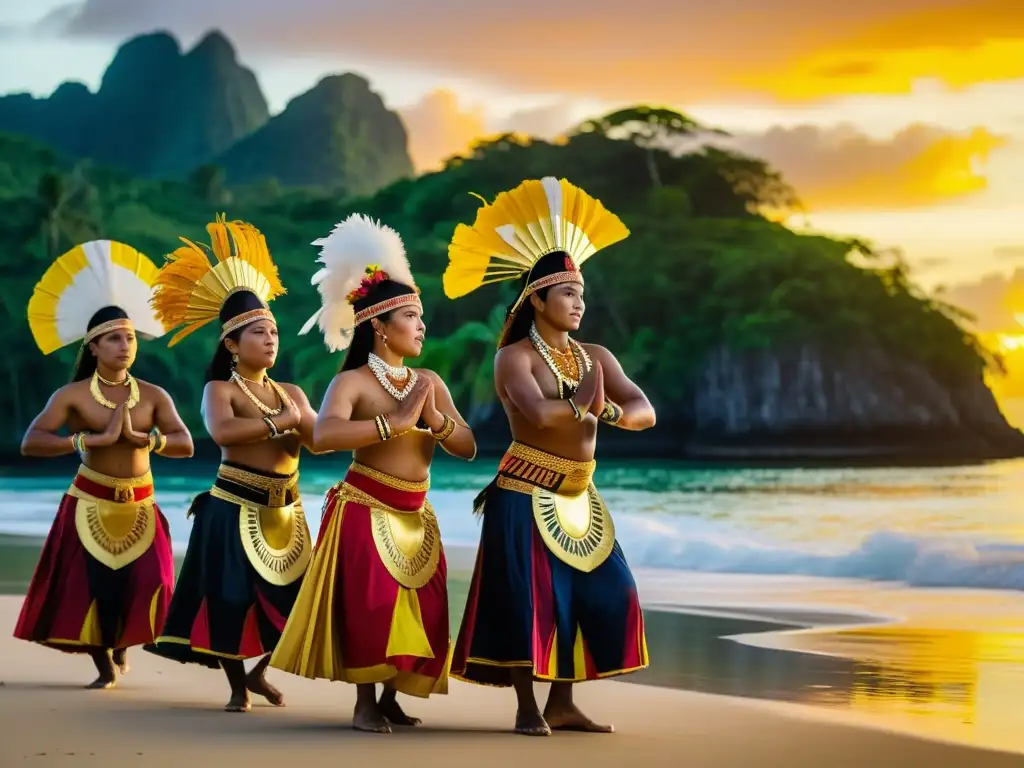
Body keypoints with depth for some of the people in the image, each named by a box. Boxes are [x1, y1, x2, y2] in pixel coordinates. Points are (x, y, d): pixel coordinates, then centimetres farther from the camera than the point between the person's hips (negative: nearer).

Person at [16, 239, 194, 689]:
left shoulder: (152, 395, 1)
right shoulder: (74, 395, -6)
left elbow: (185, 445, -9)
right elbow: (31, 443, -19)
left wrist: (140, 438, -24)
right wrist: (93, 439, -25)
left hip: (140, 507, 2)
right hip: (90, 505, -2)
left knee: (146, 589, -7)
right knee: (91, 589, -6)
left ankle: (122, 645, 26)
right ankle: (104, 666, 17)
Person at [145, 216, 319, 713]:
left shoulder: (291, 393, 11)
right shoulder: (220, 390, -5)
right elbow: (222, 432, -27)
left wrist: (300, 420, -18)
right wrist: (281, 423, -20)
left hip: (284, 512, 5)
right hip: (234, 509, -5)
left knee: (298, 601, 4)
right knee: (231, 598, -2)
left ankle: (260, 671, 27)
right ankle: (237, 687, 14)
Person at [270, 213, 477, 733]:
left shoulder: (430, 382, 7)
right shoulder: (353, 382, -11)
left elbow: (468, 447, 6)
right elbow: (323, 436, -30)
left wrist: (437, 422, -15)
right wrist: (396, 421, -29)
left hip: (415, 516, 6)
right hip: (365, 511, -6)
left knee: (421, 612, 5)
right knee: (371, 607, -9)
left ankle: (391, 699, 20)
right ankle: (365, 704, 4)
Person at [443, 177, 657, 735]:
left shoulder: (596, 357, 8)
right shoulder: (515, 357, -10)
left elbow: (645, 412, -4)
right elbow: (539, 413, -29)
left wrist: (610, 411, -24)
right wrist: (584, 402, -16)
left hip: (578, 498, 7)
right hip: (525, 496, -7)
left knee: (601, 596, 5)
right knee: (530, 597, -7)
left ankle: (562, 705, 13)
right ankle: (527, 707, 3)